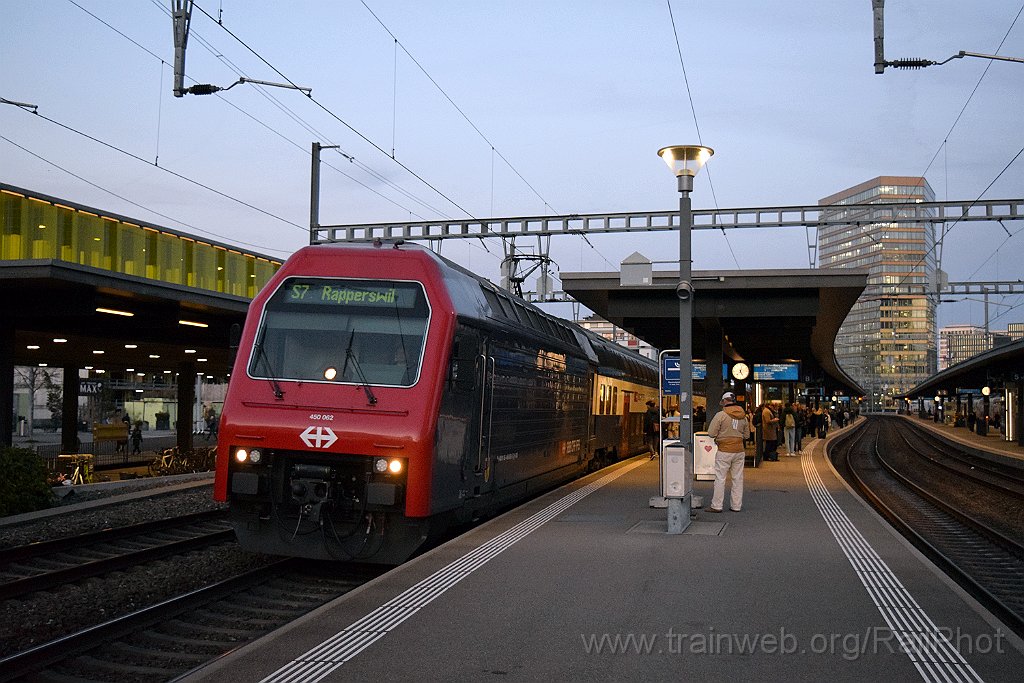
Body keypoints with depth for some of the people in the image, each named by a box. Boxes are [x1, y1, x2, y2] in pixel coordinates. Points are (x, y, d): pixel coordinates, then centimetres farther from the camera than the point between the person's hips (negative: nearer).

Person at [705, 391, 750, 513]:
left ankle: (716, 506, 4)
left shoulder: (721, 415, -11)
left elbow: (711, 433, -11)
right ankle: (736, 505, 15)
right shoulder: (743, 416, 6)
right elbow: (746, 434, 16)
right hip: (739, 452, 5)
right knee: (738, 479, 10)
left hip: (724, 451, -5)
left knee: (720, 479, 1)